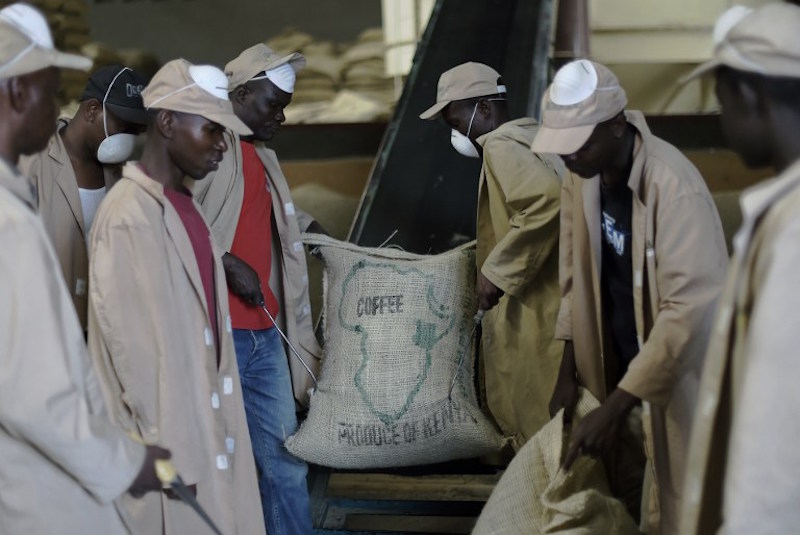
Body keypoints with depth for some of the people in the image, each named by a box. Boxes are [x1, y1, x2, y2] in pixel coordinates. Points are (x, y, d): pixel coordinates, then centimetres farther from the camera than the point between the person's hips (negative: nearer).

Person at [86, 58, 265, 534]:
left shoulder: (184, 205, 9)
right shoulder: (129, 217, -18)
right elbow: (131, 344, -19)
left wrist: (220, 432, 13)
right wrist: (167, 450, -15)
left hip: (203, 428, 8)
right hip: (167, 444, -8)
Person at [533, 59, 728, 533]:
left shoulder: (675, 187, -27)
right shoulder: (583, 174, -5)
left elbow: (687, 310, -31)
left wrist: (614, 409, -31)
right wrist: (568, 373, 3)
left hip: (679, 371, -6)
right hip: (621, 367, 6)